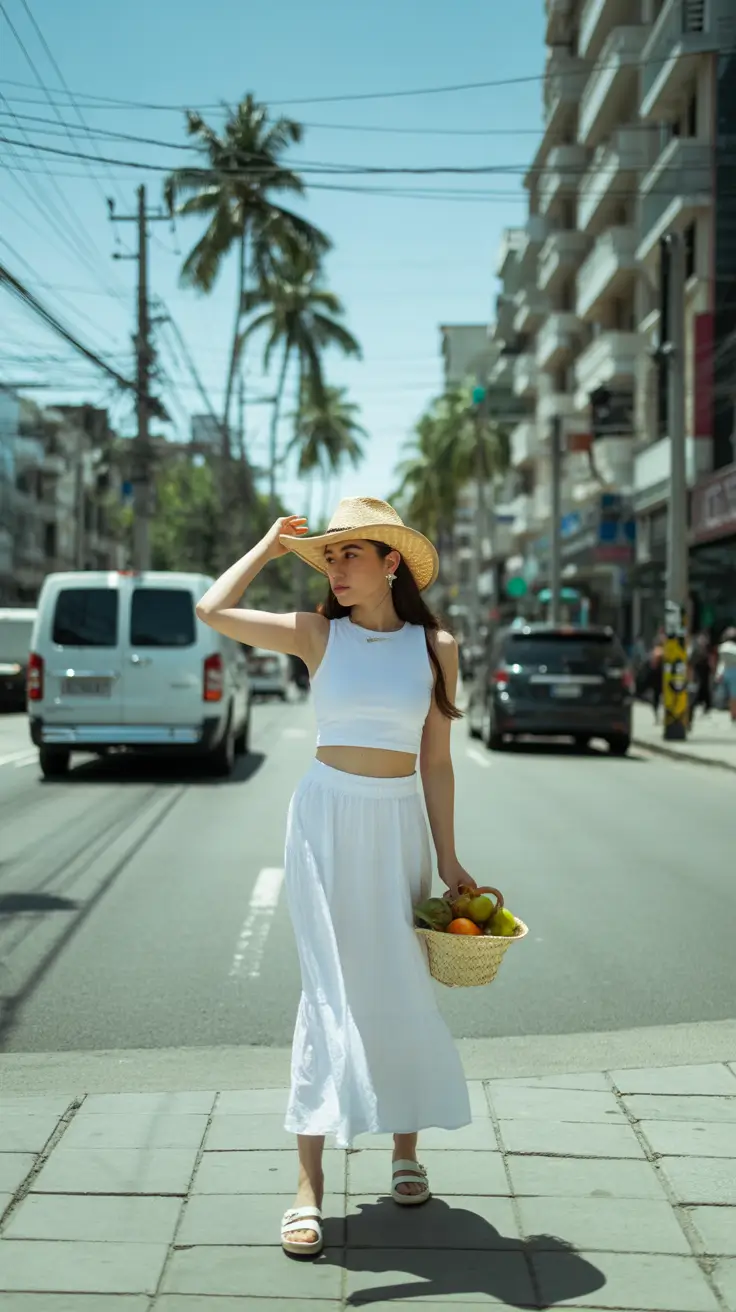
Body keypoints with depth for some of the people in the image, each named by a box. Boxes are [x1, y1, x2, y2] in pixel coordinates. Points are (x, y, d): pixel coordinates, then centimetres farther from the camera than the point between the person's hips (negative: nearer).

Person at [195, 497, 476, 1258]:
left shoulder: (435, 647, 2)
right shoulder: (317, 634, 0)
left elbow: (435, 760, 5)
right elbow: (212, 610, -12)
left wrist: (447, 858, 4)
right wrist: (272, 544, -1)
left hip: (399, 825, 1)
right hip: (326, 818, -1)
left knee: (399, 989, 8)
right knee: (332, 990, -6)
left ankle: (406, 1149, 28)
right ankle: (309, 1187, -3)